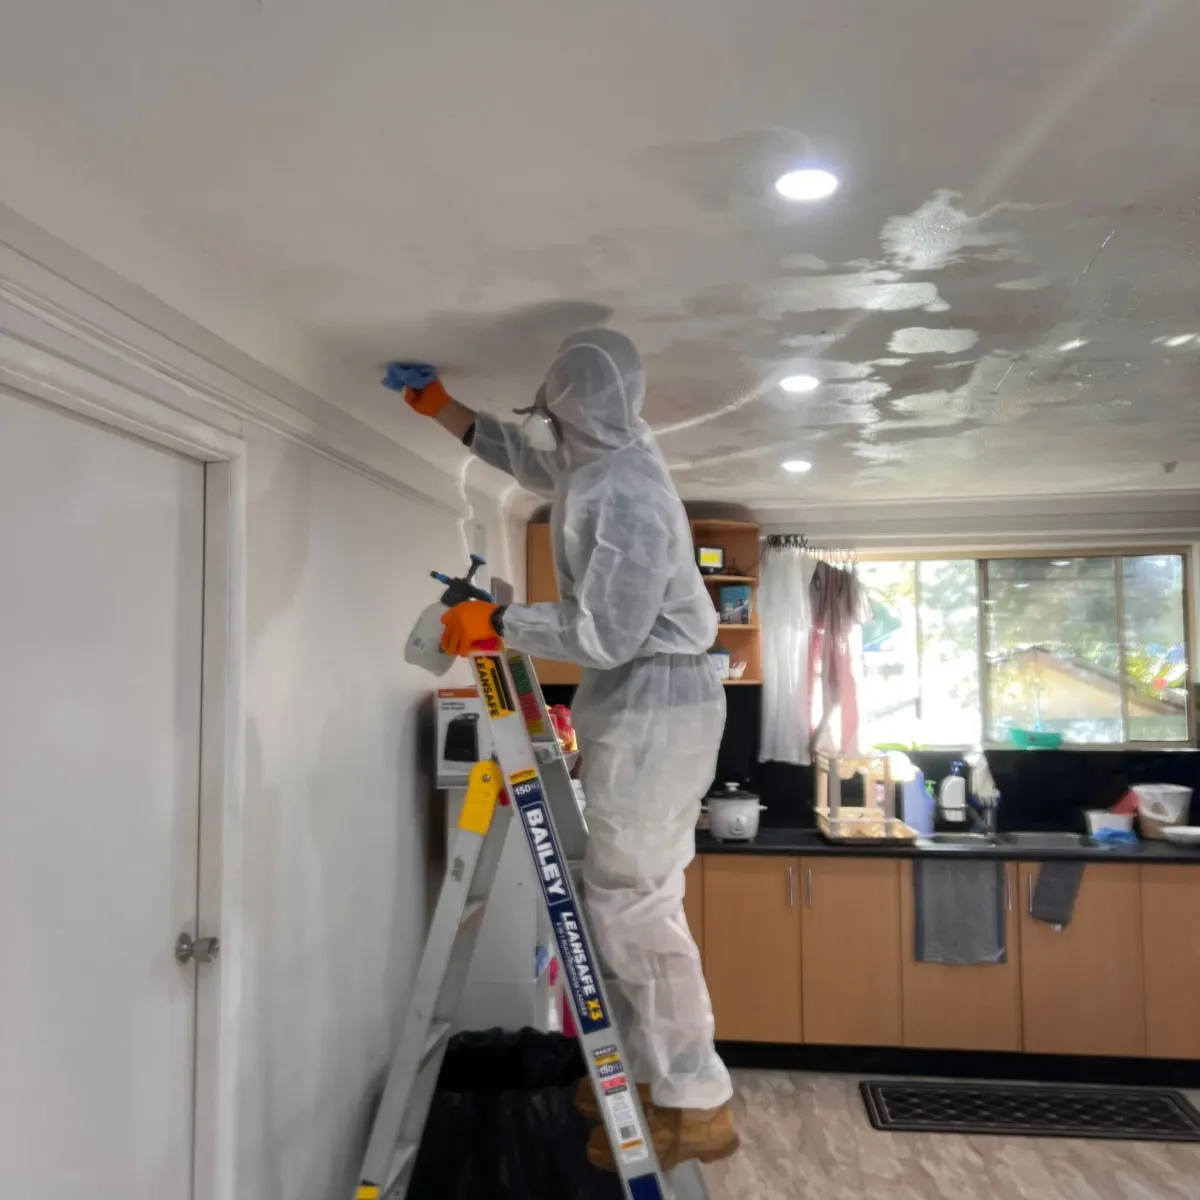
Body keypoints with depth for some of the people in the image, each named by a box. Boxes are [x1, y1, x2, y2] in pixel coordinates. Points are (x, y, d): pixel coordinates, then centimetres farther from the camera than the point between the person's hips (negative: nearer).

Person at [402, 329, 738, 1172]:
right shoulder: (602, 462, 10)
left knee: (632, 903, -6)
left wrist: (496, 621, -14)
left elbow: (605, 634, -24)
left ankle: (694, 1106, 6)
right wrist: (443, 410, 32)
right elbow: (524, 454, 30)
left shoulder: (621, 495, -22)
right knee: (632, 895, 15)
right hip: (640, 703, 11)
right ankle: (648, 1071, 28)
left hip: (653, 706, -11)